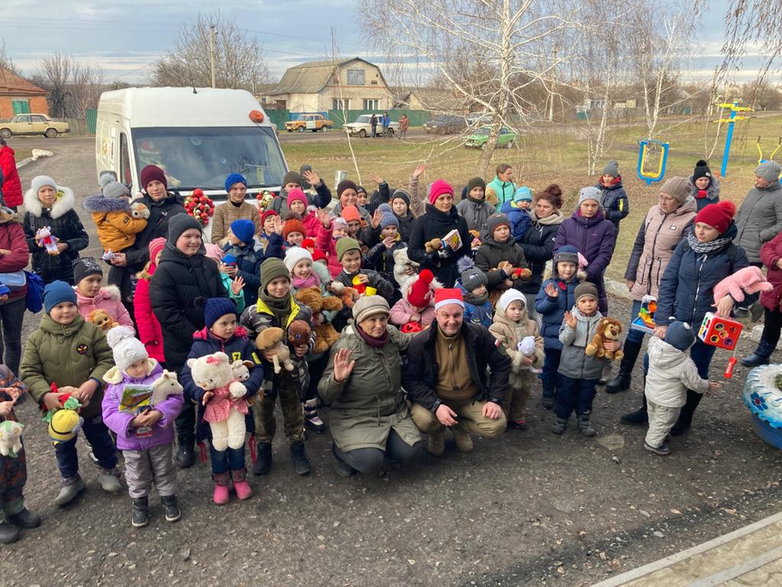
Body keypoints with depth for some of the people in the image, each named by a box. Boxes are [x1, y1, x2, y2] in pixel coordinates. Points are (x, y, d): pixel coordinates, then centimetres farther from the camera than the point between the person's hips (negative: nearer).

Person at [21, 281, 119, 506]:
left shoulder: (91, 331, -11)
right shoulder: (37, 338, -8)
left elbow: (107, 359, -9)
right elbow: (29, 372, -8)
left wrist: (94, 381, -24)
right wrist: (45, 395, -22)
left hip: (92, 402, -1)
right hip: (58, 405, 1)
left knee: (100, 438, 18)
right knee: (63, 445, 20)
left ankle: (108, 470, 43)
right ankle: (70, 479, 42)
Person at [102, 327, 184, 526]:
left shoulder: (160, 378, -13)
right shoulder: (115, 387, -11)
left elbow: (175, 399, -17)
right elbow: (110, 414, -16)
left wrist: (159, 413, -33)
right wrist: (133, 422, -31)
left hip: (160, 437, 0)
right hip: (132, 442, 1)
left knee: (164, 472, 18)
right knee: (137, 477, 19)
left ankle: (168, 498, 38)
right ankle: (139, 504, 40)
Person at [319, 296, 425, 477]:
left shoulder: (392, 334, -2)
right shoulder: (345, 347, -18)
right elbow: (325, 395, -17)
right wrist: (337, 379, -38)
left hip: (395, 413, 5)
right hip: (356, 418, -5)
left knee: (411, 453, -15)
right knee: (371, 462, -25)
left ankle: (378, 443, 17)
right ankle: (341, 448, 9)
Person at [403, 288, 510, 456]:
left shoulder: (479, 335, -10)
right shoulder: (420, 343, -14)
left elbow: (501, 365, 1)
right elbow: (410, 379, -13)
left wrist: (495, 399, -8)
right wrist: (436, 405, -26)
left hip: (473, 399, 2)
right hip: (435, 399, -1)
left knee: (496, 426, -21)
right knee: (422, 420, -31)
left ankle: (459, 426, 12)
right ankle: (438, 431, 9)